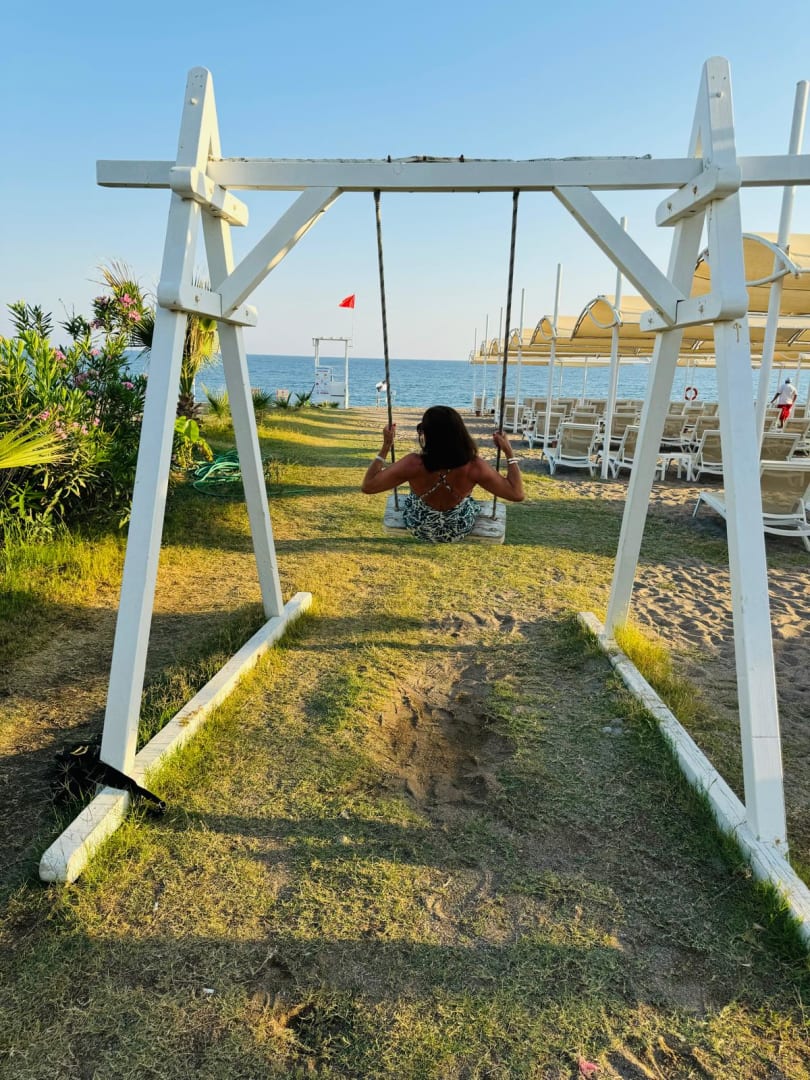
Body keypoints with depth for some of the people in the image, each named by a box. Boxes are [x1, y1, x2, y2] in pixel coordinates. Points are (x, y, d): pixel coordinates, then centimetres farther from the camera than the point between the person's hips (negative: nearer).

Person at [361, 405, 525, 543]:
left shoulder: (413, 464, -35)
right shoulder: (473, 467, -33)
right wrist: (508, 451, -15)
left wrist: (386, 446, -15)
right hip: (459, 531, 0)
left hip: (418, 528, 0)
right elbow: (518, 494, -23)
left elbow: (367, 486, -22)